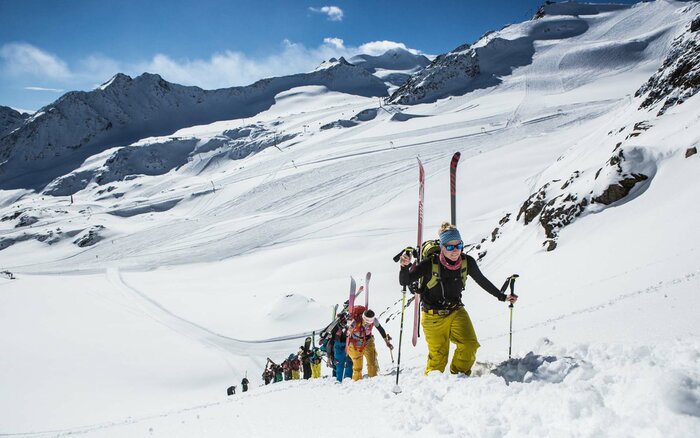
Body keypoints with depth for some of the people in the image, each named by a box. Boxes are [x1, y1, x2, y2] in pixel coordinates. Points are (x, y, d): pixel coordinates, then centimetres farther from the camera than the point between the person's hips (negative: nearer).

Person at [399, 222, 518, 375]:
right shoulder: (430, 264, -20)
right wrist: (405, 267, -37)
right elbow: (404, 282, -16)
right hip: (433, 316, -3)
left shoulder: (467, 262, -10)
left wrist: (502, 297, 16)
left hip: (456, 312, 3)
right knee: (438, 356, 1)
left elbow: (482, 281, 9)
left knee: (470, 345, -17)